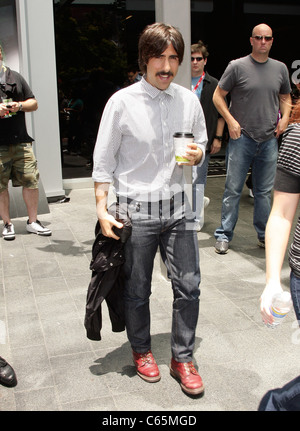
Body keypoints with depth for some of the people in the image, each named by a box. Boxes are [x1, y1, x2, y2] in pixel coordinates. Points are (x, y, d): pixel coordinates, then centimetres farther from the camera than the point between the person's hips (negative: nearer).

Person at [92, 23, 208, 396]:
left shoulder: (189, 100, 4)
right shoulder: (122, 103, -8)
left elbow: (201, 147, 16)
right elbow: (103, 162, -4)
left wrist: (196, 154, -8)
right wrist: (102, 210, -9)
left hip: (178, 206, 4)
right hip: (136, 210, -3)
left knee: (188, 287, 5)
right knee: (137, 291, 10)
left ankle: (182, 358, 24)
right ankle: (141, 351, 35)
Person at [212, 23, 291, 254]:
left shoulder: (280, 68, 10)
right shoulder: (237, 66, -2)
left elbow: (285, 97, 22)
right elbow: (218, 96, 1)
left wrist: (285, 117, 4)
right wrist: (231, 120, -10)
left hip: (269, 140, 4)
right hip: (242, 138, -3)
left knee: (264, 191, 11)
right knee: (233, 190, -1)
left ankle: (265, 235, 23)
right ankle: (224, 235, 10)